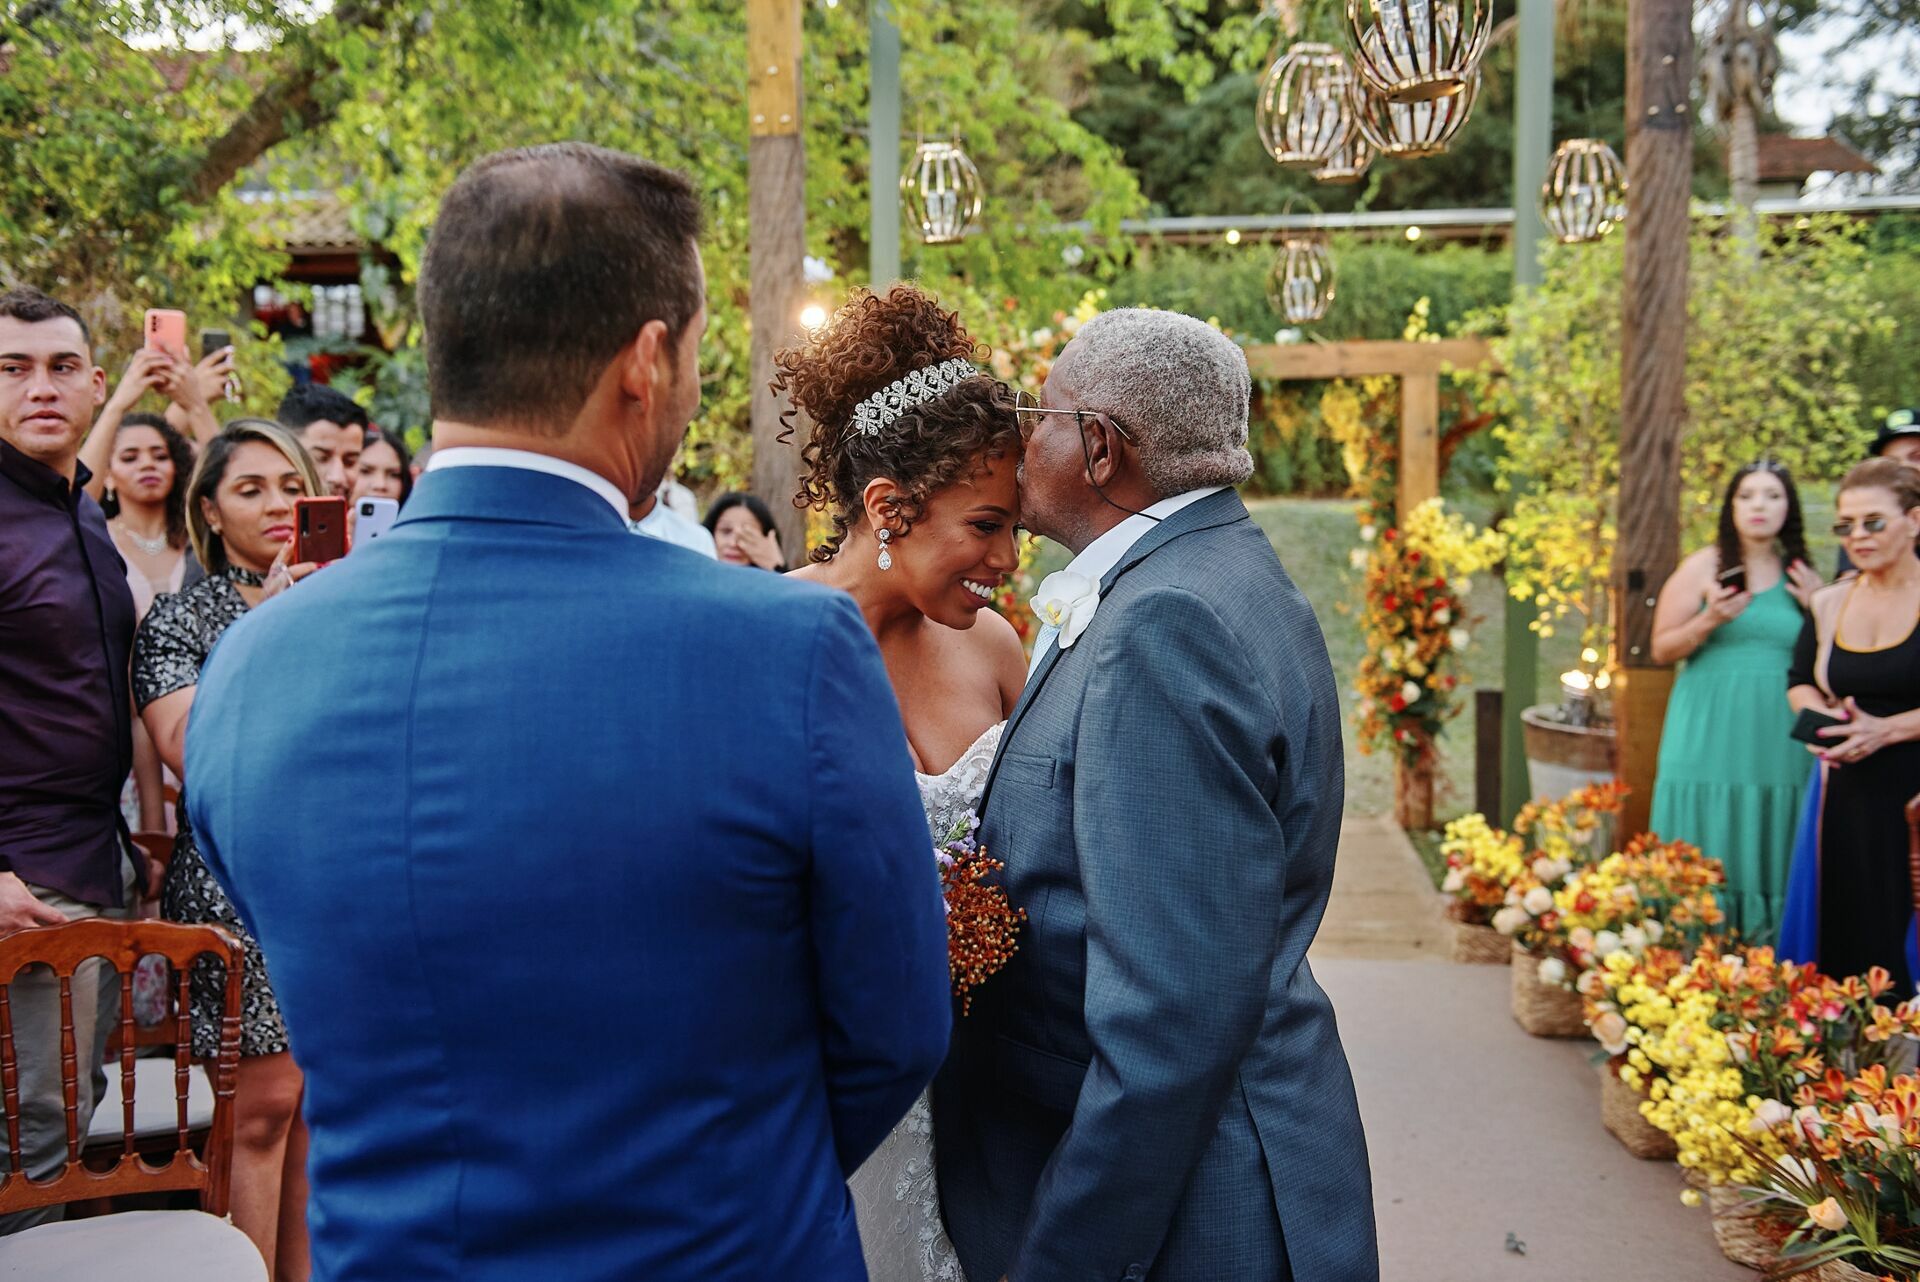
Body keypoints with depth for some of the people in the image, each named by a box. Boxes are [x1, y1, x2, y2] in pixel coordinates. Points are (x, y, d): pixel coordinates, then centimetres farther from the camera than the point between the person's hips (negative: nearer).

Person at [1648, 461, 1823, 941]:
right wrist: (1711, 619, -16)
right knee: (1707, 861, -3)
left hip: (1778, 742, 3)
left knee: (1771, 857, 2)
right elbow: (1661, 650, -1)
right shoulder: (1704, 567, 1)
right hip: (1710, 736, -3)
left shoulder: (1802, 579, 11)